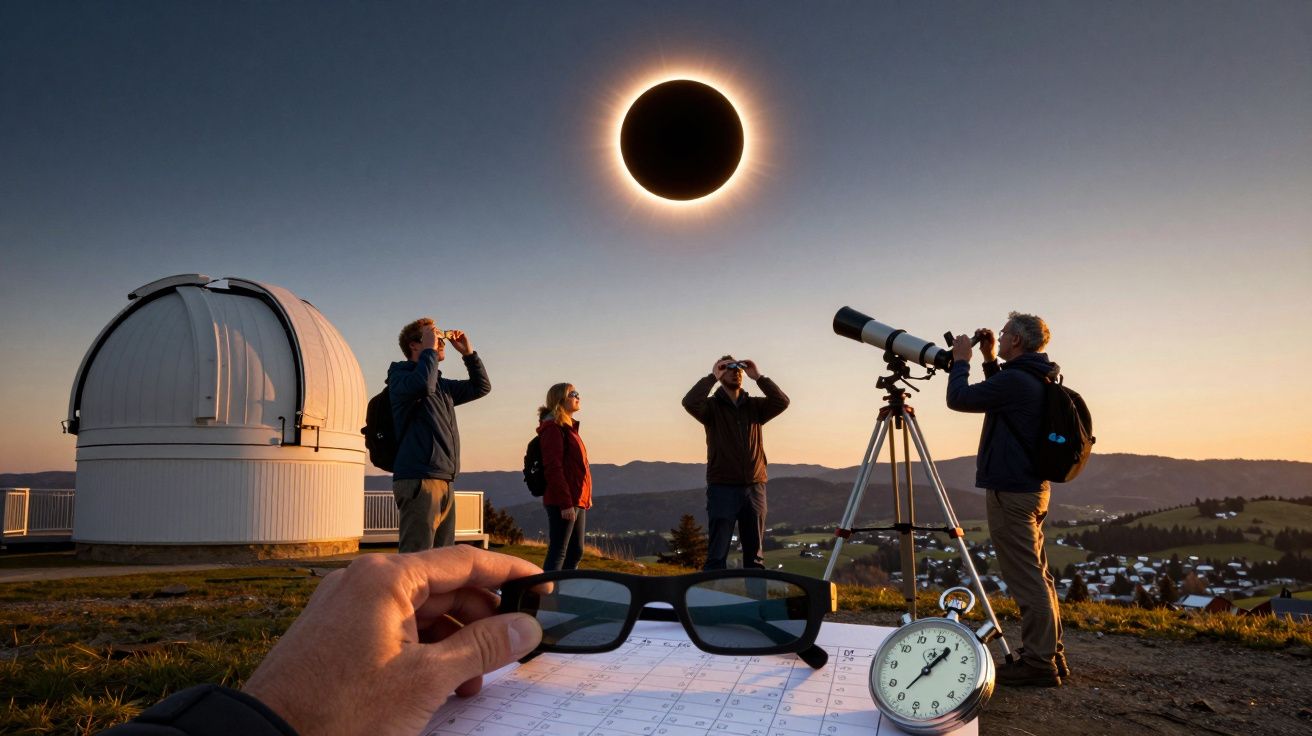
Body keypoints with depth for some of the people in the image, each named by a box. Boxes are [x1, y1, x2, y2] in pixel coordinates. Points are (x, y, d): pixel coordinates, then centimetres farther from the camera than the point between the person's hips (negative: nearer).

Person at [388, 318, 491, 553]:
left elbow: (481, 386, 29)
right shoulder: (400, 377, -1)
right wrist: (430, 348, -10)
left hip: (444, 482, 9)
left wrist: (468, 352, 18)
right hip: (418, 480, -9)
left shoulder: (442, 385, 22)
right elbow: (423, 384, -24)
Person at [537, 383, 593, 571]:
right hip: (563, 503, -10)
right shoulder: (554, 428, -11)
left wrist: (585, 497, 16)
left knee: (576, 552, 13)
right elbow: (553, 468, -18)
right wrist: (565, 503, -22)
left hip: (578, 501, 10)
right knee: (558, 552, -7)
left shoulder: (569, 427, 19)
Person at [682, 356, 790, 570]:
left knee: (755, 555, 10)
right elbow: (690, 403, -19)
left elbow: (782, 402, -5)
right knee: (717, 555, -2)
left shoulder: (754, 406, 11)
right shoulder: (711, 406, 2)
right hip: (722, 489, -3)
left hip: (755, 487, 4)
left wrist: (758, 377, -7)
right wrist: (712, 377, -12)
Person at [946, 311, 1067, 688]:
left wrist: (960, 361, 0)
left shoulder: (1015, 380, -19)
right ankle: (1049, 654, 20)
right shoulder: (1037, 380, 12)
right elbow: (996, 397, 28)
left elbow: (959, 399, -15)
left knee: (1027, 579, -6)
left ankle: (1039, 662, -2)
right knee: (1037, 574, 14)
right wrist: (990, 361, 19)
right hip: (1032, 487, 10)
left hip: (1010, 491, -10)